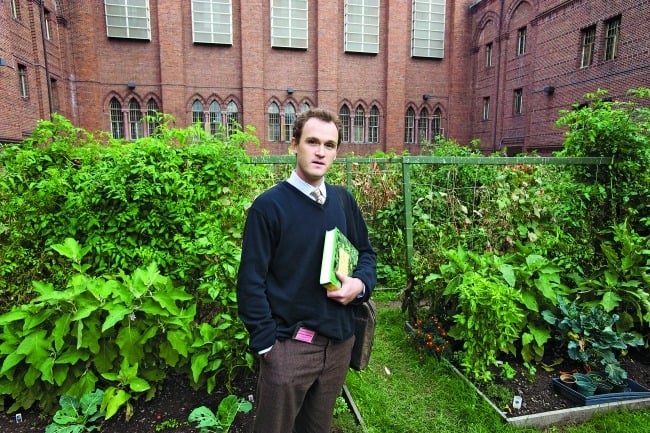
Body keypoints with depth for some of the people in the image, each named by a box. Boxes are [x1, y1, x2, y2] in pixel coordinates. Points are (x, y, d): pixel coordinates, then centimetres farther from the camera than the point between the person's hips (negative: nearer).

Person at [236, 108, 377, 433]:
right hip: (289, 344, -4)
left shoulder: (344, 200, 3)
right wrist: (267, 344, -12)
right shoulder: (268, 206, -12)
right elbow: (251, 282, -12)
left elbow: (366, 252, 13)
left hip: (340, 339, 5)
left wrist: (361, 283, -7)